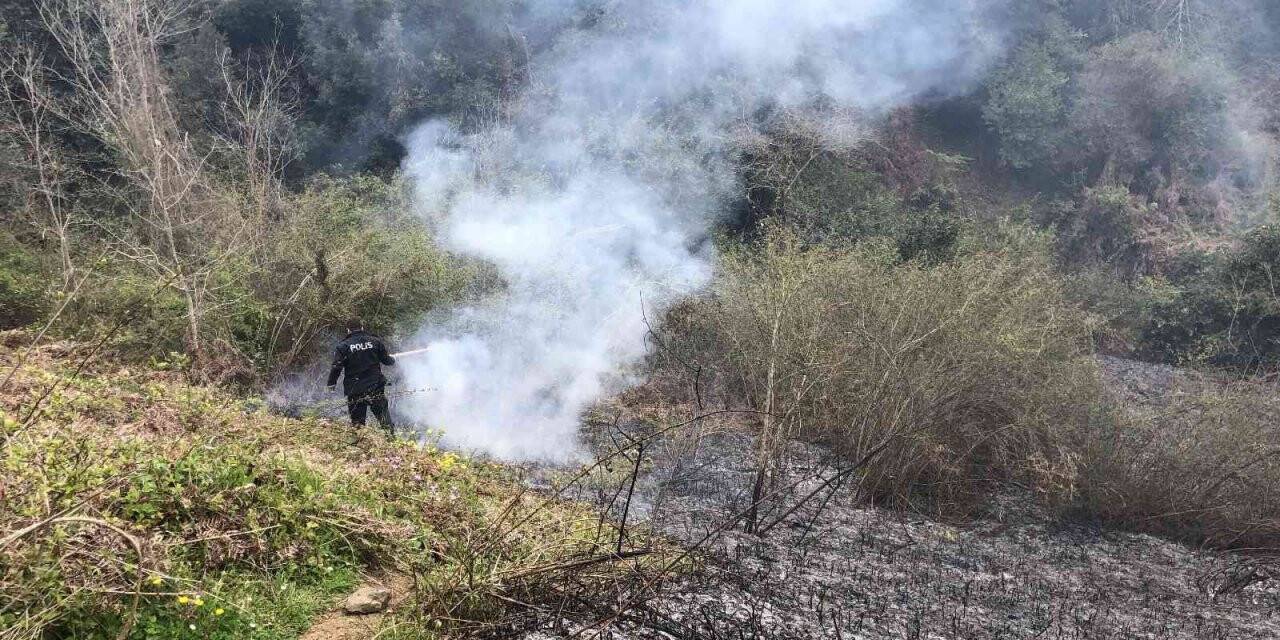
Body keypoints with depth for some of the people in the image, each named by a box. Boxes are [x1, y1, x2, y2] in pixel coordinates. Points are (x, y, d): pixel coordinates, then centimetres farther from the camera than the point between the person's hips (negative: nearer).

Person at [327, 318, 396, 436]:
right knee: (383, 414, 10)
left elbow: (336, 367, -11)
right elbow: (387, 360, 8)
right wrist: (393, 359, 30)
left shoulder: (343, 346, -4)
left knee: (357, 419, 6)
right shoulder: (375, 341, 2)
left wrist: (331, 383, 1)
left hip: (355, 391, -1)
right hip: (376, 388, 1)